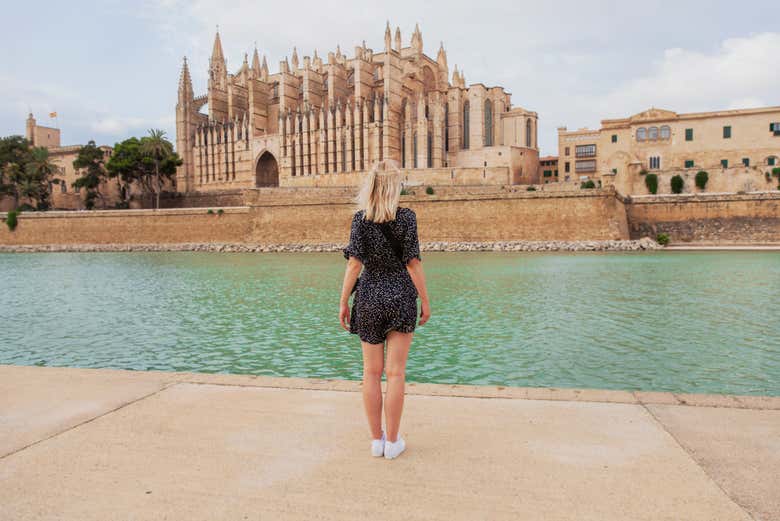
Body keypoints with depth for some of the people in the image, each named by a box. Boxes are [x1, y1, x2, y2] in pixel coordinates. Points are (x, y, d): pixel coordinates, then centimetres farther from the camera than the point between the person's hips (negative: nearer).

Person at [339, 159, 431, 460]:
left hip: (369, 297, 2)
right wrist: (425, 300, 1)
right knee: (395, 372, 5)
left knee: (372, 372, 11)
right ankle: (392, 442, 14)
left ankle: (376, 440, 20)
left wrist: (343, 302, -1)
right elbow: (413, 263, -8)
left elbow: (355, 263, -7)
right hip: (401, 297, -1)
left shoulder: (360, 218, -3)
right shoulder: (406, 217, -7)